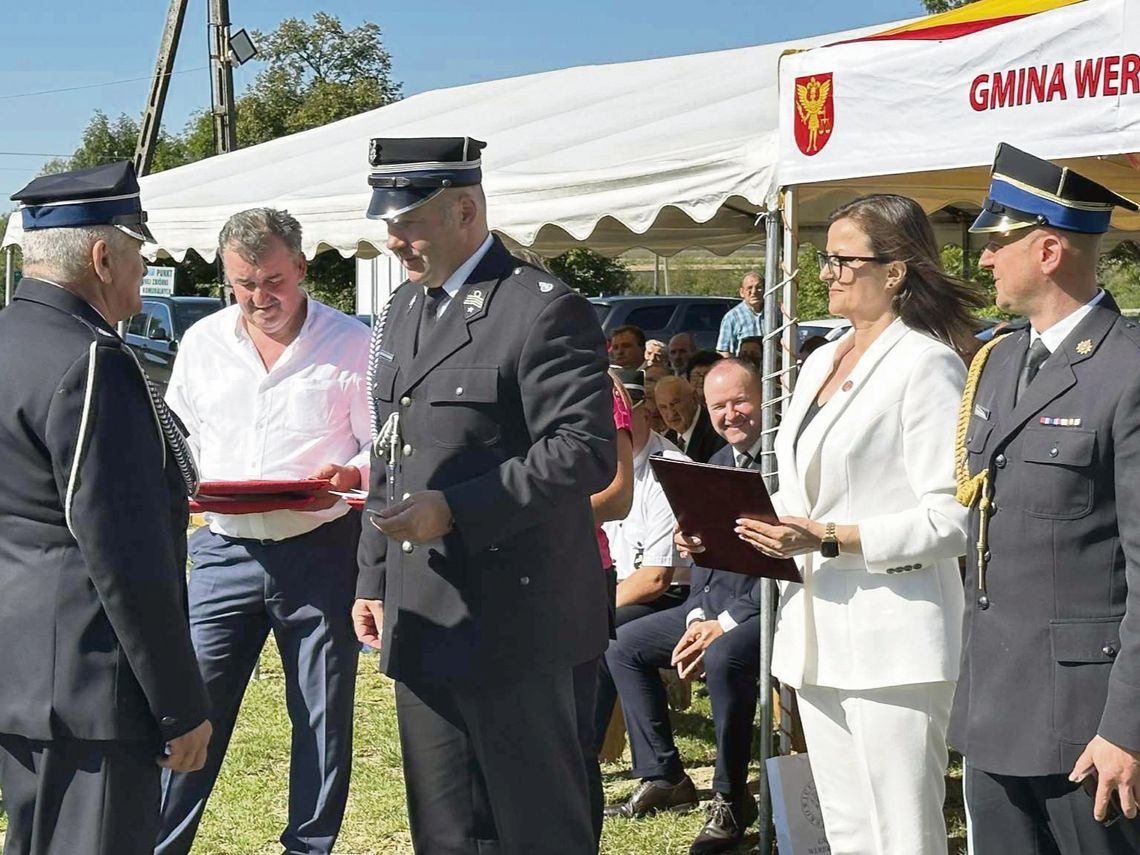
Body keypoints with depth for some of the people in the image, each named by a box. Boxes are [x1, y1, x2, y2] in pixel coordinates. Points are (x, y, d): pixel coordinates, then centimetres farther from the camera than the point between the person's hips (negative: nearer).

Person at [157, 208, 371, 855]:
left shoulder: (352, 343, -2)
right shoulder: (202, 342, 8)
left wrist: (346, 477, -22)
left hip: (321, 552, -2)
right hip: (225, 551, 2)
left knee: (324, 717, 7)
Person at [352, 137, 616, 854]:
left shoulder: (546, 310, -12)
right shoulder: (406, 309, 16)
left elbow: (587, 451, -19)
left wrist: (456, 510, -23)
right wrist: (375, 578, 18)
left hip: (510, 615, -8)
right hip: (421, 618, 8)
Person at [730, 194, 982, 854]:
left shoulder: (928, 365, -10)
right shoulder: (820, 363, 16)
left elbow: (951, 519, -15)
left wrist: (830, 539, -21)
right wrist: (727, 523, 7)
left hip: (893, 637, -8)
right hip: (818, 629, 8)